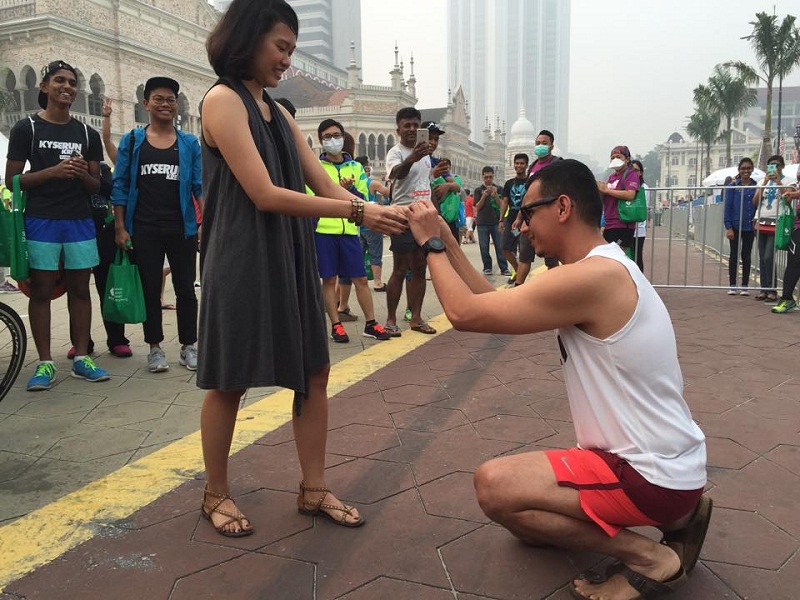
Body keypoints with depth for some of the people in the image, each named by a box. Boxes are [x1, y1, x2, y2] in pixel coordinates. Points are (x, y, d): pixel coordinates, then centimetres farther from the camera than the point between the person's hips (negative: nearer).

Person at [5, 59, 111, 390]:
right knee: (41, 290, -1)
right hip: (41, 220, -3)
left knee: (80, 289, 4)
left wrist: (83, 173, -10)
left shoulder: (87, 134, 13)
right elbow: (12, 179, -2)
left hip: (80, 221, 3)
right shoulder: (26, 128, 4)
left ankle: (81, 358, 11)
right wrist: (54, 171, -16)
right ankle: (45, 363, 6)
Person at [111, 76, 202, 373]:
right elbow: (120, 186, 4)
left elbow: (200, 187, 3)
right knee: (150, 289, 6)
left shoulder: (189, 143, 6)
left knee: (185, 288, 5)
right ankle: (155, 347, 17)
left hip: (181, 228, 0)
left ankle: (188, 346, 15)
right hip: (144, 229, 0)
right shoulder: (132, 141, 5)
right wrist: (120, 228, -3)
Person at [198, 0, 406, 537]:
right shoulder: (223, 101, -9)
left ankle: (314, 490, 21)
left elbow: (325, 184, 7)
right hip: (242, 263, -8)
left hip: (291, 261, 8)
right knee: (229, 383, 5)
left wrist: (379, 213, -10)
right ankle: (217, 494, 24)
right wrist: (358, 212, -20)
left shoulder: (279, 113, 15)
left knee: (314, 372, 8)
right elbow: (265, 195, -19)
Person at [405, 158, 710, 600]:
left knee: (494, 485, -17)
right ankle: (675, 518, 15)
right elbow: (492, 301, 9)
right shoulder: (604, 268, 8)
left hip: (652, 475, -10)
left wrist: (431, 244, -6)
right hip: (656, 459, 10)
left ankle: (648, 557, -4)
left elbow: (465, 312, -21)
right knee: (523, 514, 20)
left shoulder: (591, 277, -25)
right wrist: (444, 238, 7)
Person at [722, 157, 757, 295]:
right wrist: (728, 227, -11)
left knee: (746, 256, 9)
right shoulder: (733, 186, -3)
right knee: (734, 255, 6)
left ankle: (745, 286, 16)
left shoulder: (755, 186, 4)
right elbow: (727, 207, -5)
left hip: (749, 227, 2)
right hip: (735, 226, -2)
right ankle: (732, 286, 12)